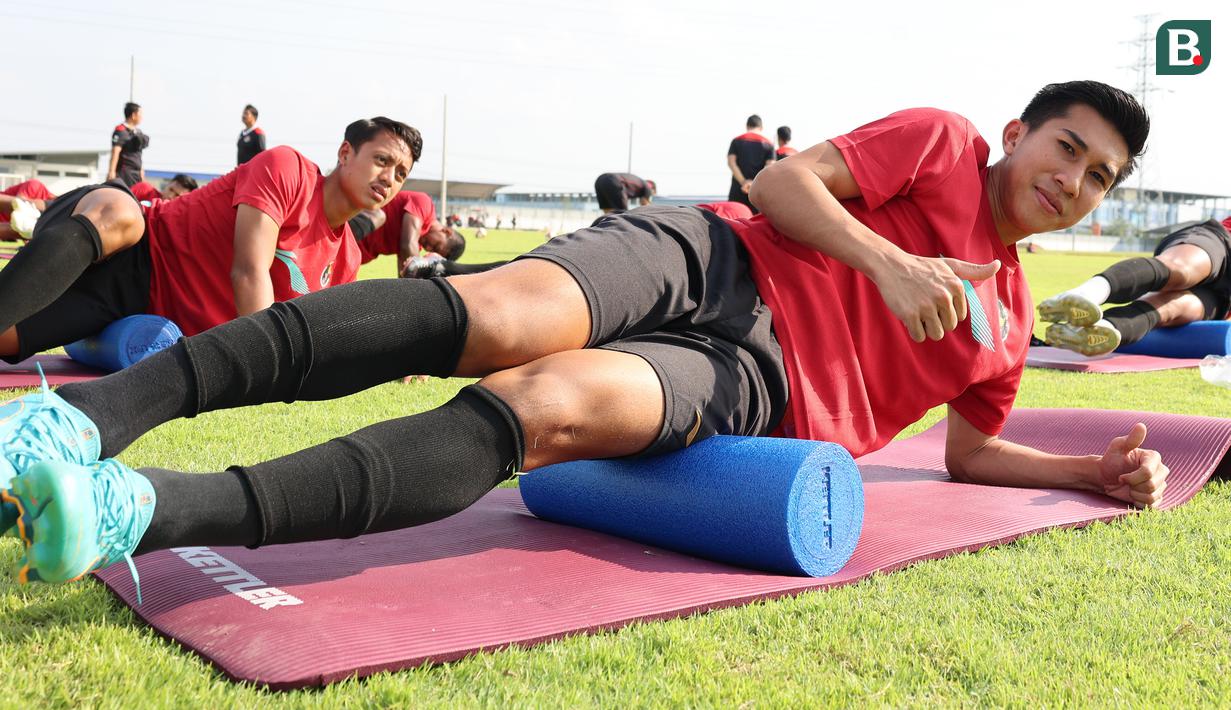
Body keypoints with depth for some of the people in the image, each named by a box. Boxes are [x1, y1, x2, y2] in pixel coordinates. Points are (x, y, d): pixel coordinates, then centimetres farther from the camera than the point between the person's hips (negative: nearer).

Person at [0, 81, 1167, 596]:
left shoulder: (1009, 325, 26)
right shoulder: (943, 143, 14)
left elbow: (968, 449, 31)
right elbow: (784, 178, 3)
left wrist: (1097, 471, 20)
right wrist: (891, 263, -11)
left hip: (750, 385, 1)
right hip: (713, 264, -1)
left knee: (542, 407, -31)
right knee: (489, 318, -33)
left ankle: (146, 514, -46)